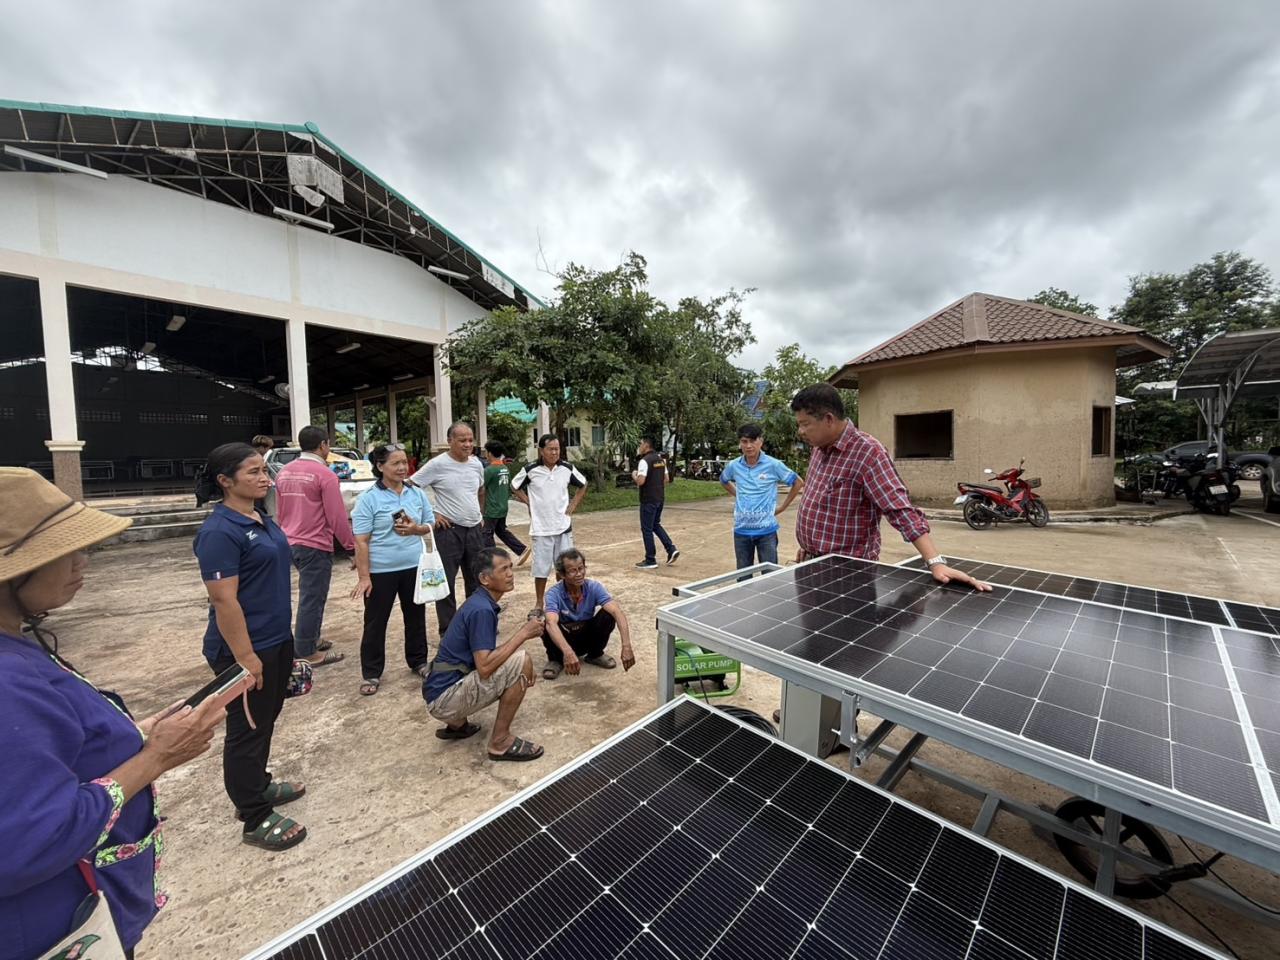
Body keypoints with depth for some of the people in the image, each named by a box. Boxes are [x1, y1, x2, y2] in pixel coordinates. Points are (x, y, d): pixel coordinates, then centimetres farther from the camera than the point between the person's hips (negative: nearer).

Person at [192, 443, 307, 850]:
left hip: (277, 640, 9)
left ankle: (258, 786, 42)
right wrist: (245, 656, -20)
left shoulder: (261, 519, 6)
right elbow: (224, 600, -22)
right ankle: (256, 819, 24)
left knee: (265, 721, 23)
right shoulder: (220, 531, -21)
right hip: (246, 649, -9)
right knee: (247, 729, 8)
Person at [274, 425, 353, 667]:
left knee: (310, 596, 22)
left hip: (292, 544, 8)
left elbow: (280, 513, 17)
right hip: (315, 546, -8)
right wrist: (351, 547, -10)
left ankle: (309, 640, 33)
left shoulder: (285, 472, 9)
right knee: (312, 599, 2)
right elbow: (337, 517, -17)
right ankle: (307, 653, 12)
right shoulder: (324, 474, -16)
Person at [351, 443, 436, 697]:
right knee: (375, 622, 10)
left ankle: (419, 662, 34)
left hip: (415, 567, 4)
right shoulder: (369, 498, -9)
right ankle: (371, 673, 26)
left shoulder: (417, 494, 3)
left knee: (416, 617, 16)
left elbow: (431, 525, 10)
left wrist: (416, 529, -12)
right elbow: (361, 541, -11)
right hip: (380, 571, -4)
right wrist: (364, 576, -14)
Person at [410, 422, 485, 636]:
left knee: (477, 579, 16)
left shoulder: (476, 464, 5)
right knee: (446, 582, 5)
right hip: (449, 531, -6)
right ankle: (447, 631, 17)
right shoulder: (437, 464, -13)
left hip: (475, 529, 6)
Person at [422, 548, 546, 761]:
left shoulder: (481, 603, 8)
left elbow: (486, 655, 15)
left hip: (448, 687, 9)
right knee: (521, 662, -20)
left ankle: (456, 723, 18)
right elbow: (485, 667, -28)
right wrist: (523, 634, -21)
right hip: (444, 697, -9)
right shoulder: (481, 610, -22)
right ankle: (500, 741, -5)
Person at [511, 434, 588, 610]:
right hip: (541, 527, -2)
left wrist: (572, 506, 5)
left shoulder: (567, 468, -2)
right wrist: (529, 504, 0)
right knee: (541, 568, 7)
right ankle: (539, 603, 23)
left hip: (563, 526, 2)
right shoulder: (530, 470, -8)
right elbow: (515, 486, 8)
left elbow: (583, 486, 14)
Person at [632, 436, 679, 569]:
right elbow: (667, 479, 14)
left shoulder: (644, 461, -16)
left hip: (648, 499, -8)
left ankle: (650, 561, 8)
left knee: (647, 529, 2)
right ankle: (671, 549, 13)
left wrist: (634, 475, -5)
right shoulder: (661, 459, 10)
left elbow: (640, 481, -24)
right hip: (660, 498, 8)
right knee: (656, 525, 22)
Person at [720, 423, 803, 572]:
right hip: (741, 530, 3)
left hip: (766, 530, -3)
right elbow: (724, 481, 22)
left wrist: (782, 507, 2)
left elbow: (798, 483, 2)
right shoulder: (733, 466, -1)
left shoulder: (773, 465, -10)